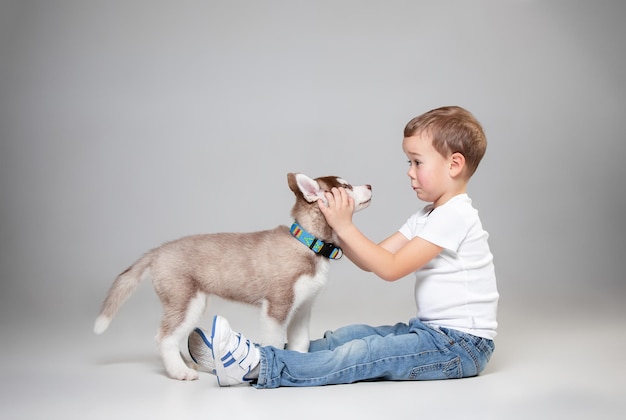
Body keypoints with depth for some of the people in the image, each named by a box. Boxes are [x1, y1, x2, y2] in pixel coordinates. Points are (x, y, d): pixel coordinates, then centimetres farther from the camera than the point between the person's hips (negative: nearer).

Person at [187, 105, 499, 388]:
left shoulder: (455, 215, -15)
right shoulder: (428, 216, 16)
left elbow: (390, 269, -20)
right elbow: (372, 260, 9)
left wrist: (345, 226, -16)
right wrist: (335, 226, -4)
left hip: (460, 344, -9)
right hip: (432, 330, 9)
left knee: (365, 354, -22)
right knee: (349, 335, -6)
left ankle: (258, 367, -32)